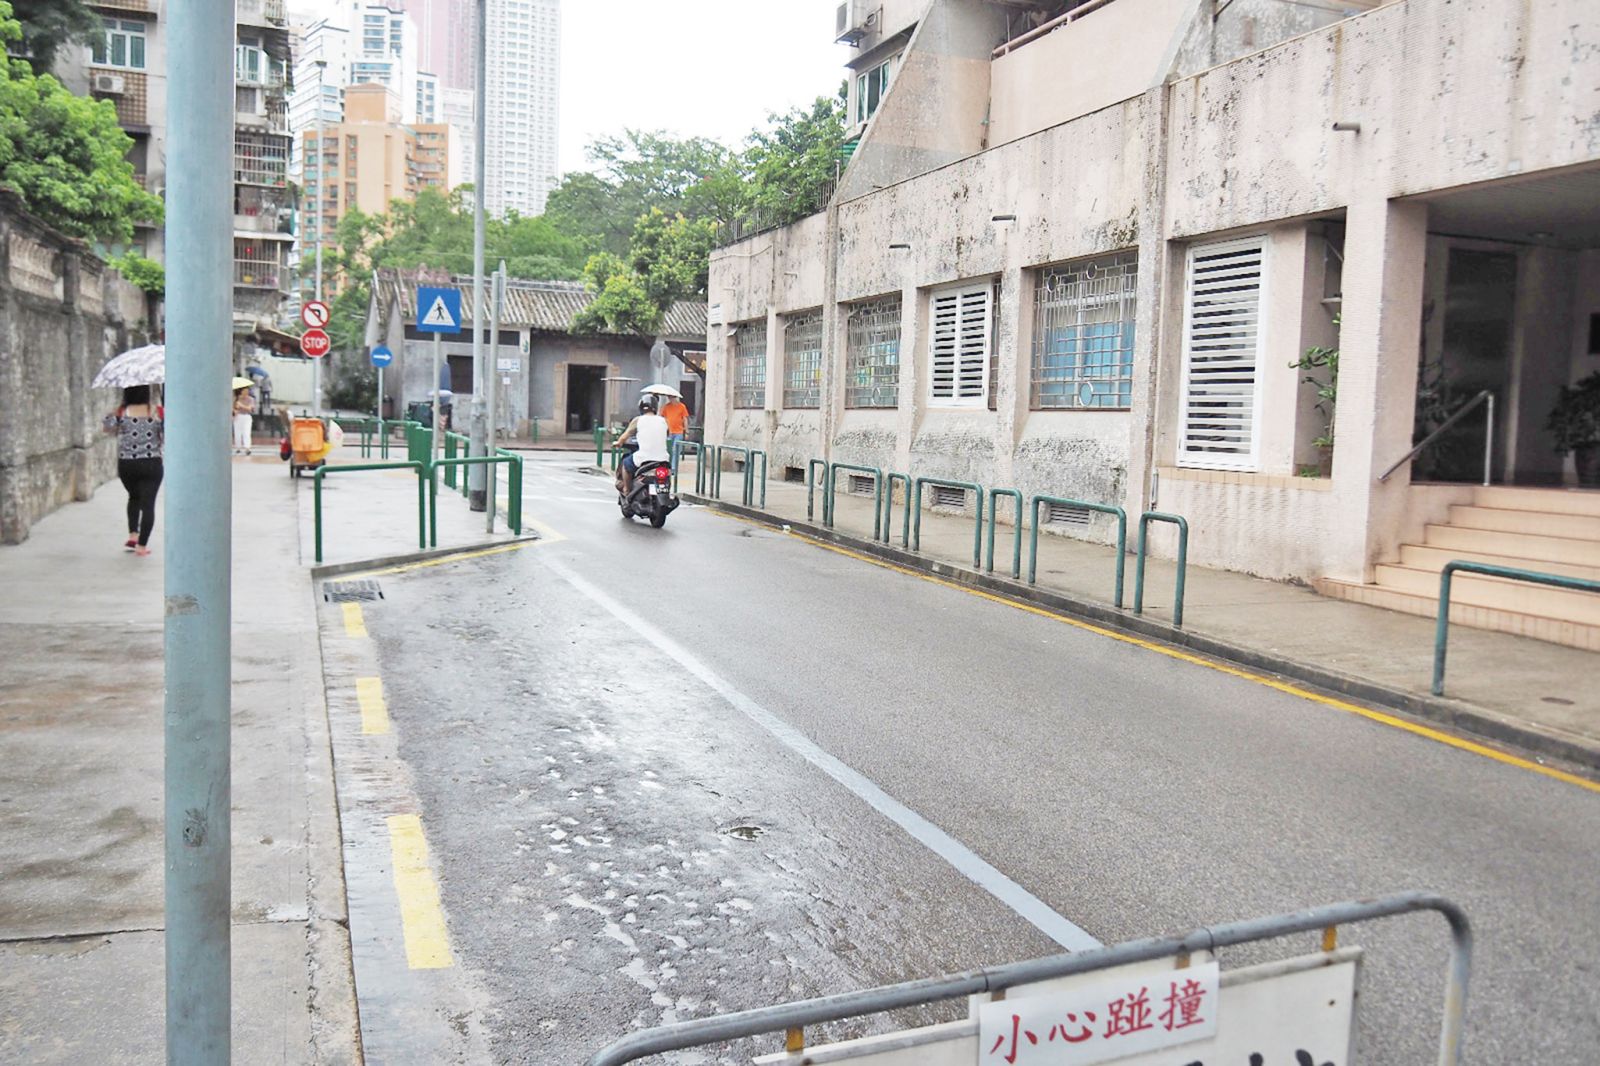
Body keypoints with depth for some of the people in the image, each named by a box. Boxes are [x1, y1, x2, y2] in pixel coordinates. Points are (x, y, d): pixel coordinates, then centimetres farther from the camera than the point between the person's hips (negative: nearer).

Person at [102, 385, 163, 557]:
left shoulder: (122, 413, -6)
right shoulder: (158, 412, -7)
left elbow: (105, 426, -12)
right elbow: (169, 434, -7)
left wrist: (118, 431, 8)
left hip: (126, 465, 2)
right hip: (151, 465, -2)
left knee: (134, 497, 26)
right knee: (148, 503, 1)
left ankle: (133, 535, 17)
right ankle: (142, 545, -1)